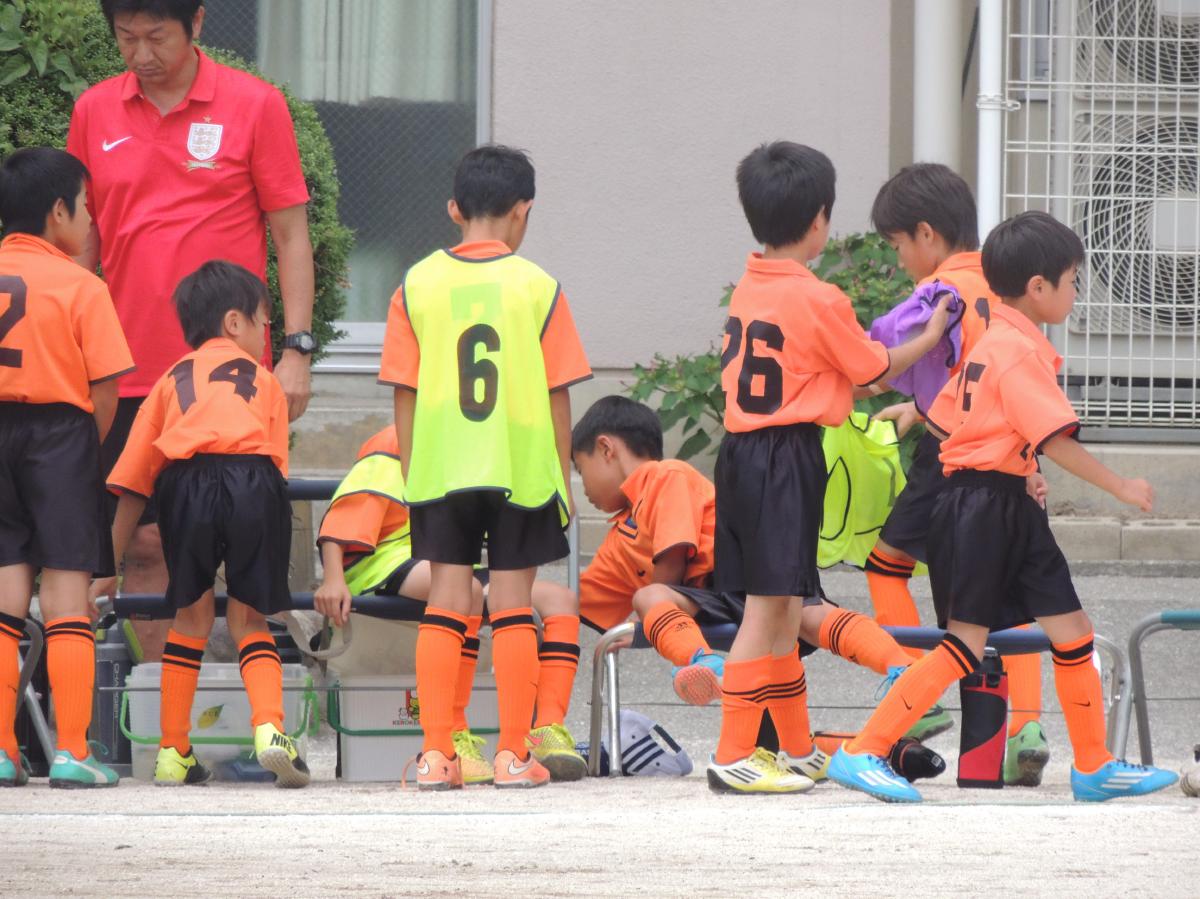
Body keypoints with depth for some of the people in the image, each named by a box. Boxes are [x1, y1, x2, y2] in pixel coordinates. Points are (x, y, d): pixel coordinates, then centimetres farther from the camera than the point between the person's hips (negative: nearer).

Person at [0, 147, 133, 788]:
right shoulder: (81, 287, -7)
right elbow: (104, 388, -9)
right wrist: (87, 447, 7)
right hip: (59, 432, -3)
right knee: (66, 595, 0)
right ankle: (71, 752, -4)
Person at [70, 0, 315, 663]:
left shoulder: (255, 106, -2)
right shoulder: (94, 112, 7)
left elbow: (290, 234, 1)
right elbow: (83, 238, 15)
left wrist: (296, 349, -6)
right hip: (132, 375, 3)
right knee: (146, 542, 4)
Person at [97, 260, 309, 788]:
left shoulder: (172, 379, 30)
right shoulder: (263, 379, 29)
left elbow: (132, 485, 26)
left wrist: (108, 567, 29)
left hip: (186, 480, 1)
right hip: (253, 480, -1)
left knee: (192, 615, 16)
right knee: (249, 620, 12)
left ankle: (173, 752, 15)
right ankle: (269, 728, -9)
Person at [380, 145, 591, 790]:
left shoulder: (418, 284, 1)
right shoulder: (536, 287, -3)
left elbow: (404, 393, 2)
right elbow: (557, 396, -1)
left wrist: (410, 474, 10)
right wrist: (562, 476, 8)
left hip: (440, 469, 1)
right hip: (523, 469, -1)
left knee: (446, 603, 5)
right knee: (513, 604, 4)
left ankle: (436, 754, 1)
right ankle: (513, 755, 4)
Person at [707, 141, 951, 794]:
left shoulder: (747, 291, 9)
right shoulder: (819, 300, -13)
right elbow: (875, 369, 0)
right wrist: (929, 338, 15)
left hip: (740, 448, 8)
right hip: (788, 458, -8)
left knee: (781, 606, 16)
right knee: (769, 604, -7)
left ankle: (795, 747, 26)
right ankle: (734, 756, -10)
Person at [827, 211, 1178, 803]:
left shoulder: (992, 343, 16)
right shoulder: (1021, 352, -15)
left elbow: (943, 418, 20)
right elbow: (1056, 440, -21)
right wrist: (1120, 487, -13)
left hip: (1011, 510, 10)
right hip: (984, 507, -10)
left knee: (1071, 630, 9)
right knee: (967, 643, -11)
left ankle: (1094, 769, 16)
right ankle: (861, 753, -9)